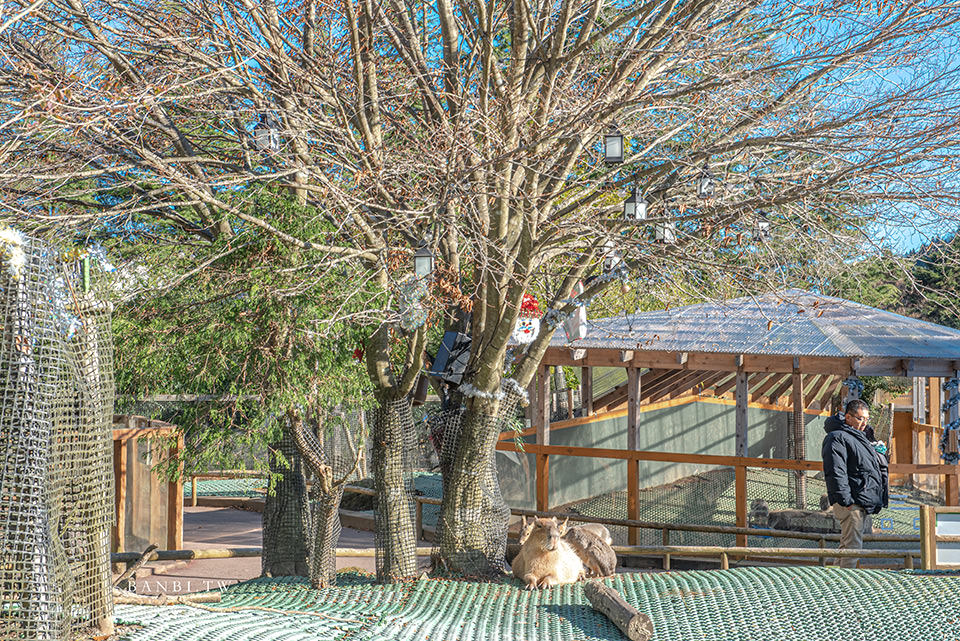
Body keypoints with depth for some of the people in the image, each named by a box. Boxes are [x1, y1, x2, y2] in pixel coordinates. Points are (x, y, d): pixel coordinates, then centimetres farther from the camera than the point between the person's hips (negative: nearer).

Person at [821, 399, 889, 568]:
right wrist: (846, 500, -24)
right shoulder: (837, 437, -8)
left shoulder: (860, 437, 24)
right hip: (851, 503, -10)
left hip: (864, 503, 10)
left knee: (848, 545, 12)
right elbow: (835, 472, -18)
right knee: (852, 545, -12)